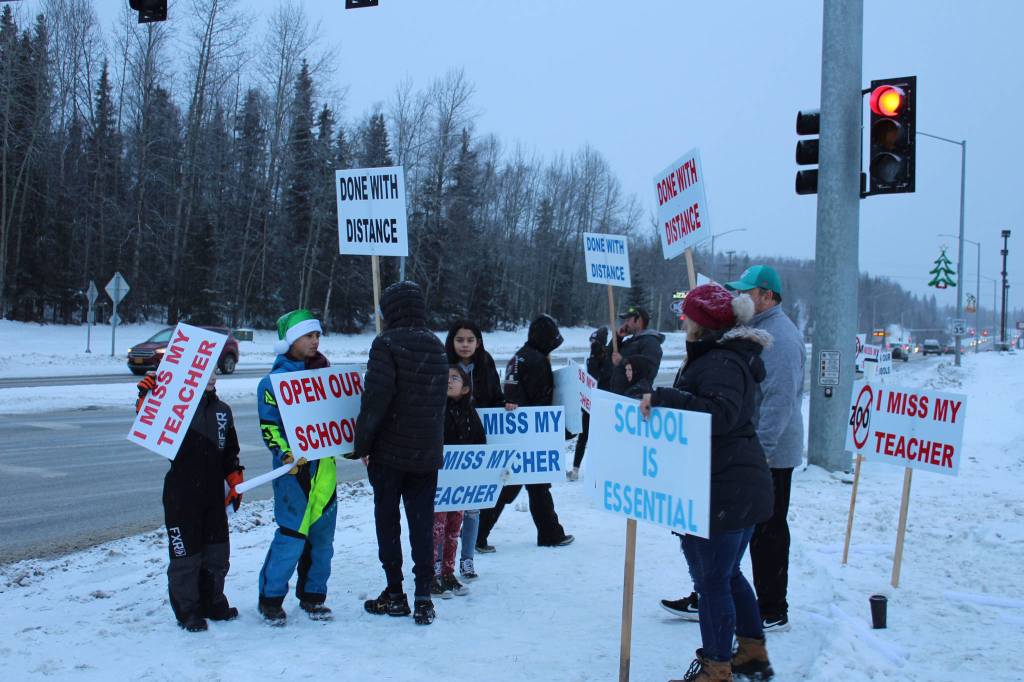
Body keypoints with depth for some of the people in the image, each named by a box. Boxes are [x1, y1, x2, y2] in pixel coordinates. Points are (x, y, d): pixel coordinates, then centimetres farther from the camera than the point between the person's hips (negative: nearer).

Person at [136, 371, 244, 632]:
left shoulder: (222, 410, 11)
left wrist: (235, 481, 12)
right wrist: (146, 397, -32)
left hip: (214, 493, 6)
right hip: (182, 494, -6)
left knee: (217, 551, 14)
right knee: (185, 552, 0)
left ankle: (213, 603, 30)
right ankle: (186, 610, 14)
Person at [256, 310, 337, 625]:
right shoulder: (275, 380, -4)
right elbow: (269, 427, -7)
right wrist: (286, 453, -21)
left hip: (324, 465, 6)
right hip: (294, 467, -6)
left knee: (322, 534, 9)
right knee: (292, 535, -8)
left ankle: (312, 596, 23)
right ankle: (270, 598, 8)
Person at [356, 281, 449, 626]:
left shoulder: (387, 343, -12)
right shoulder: (435, 345, 8)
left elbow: (376, 397, -16)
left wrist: (362, 443, -9)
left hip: (390, 449, -5)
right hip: (427, 452, 5)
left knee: (387, 520, 8)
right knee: (422, 523, 6)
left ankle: (395, 594, 13)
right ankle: (423, 598, 4)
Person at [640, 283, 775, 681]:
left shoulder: (718, 362, -19)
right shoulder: (732, 356, 15)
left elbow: (720, 412, -34)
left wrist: (664, 398, -36)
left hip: (720, 493, -11)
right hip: (740, 486, 11)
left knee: (712, 581, -2)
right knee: (728, 575, 23)